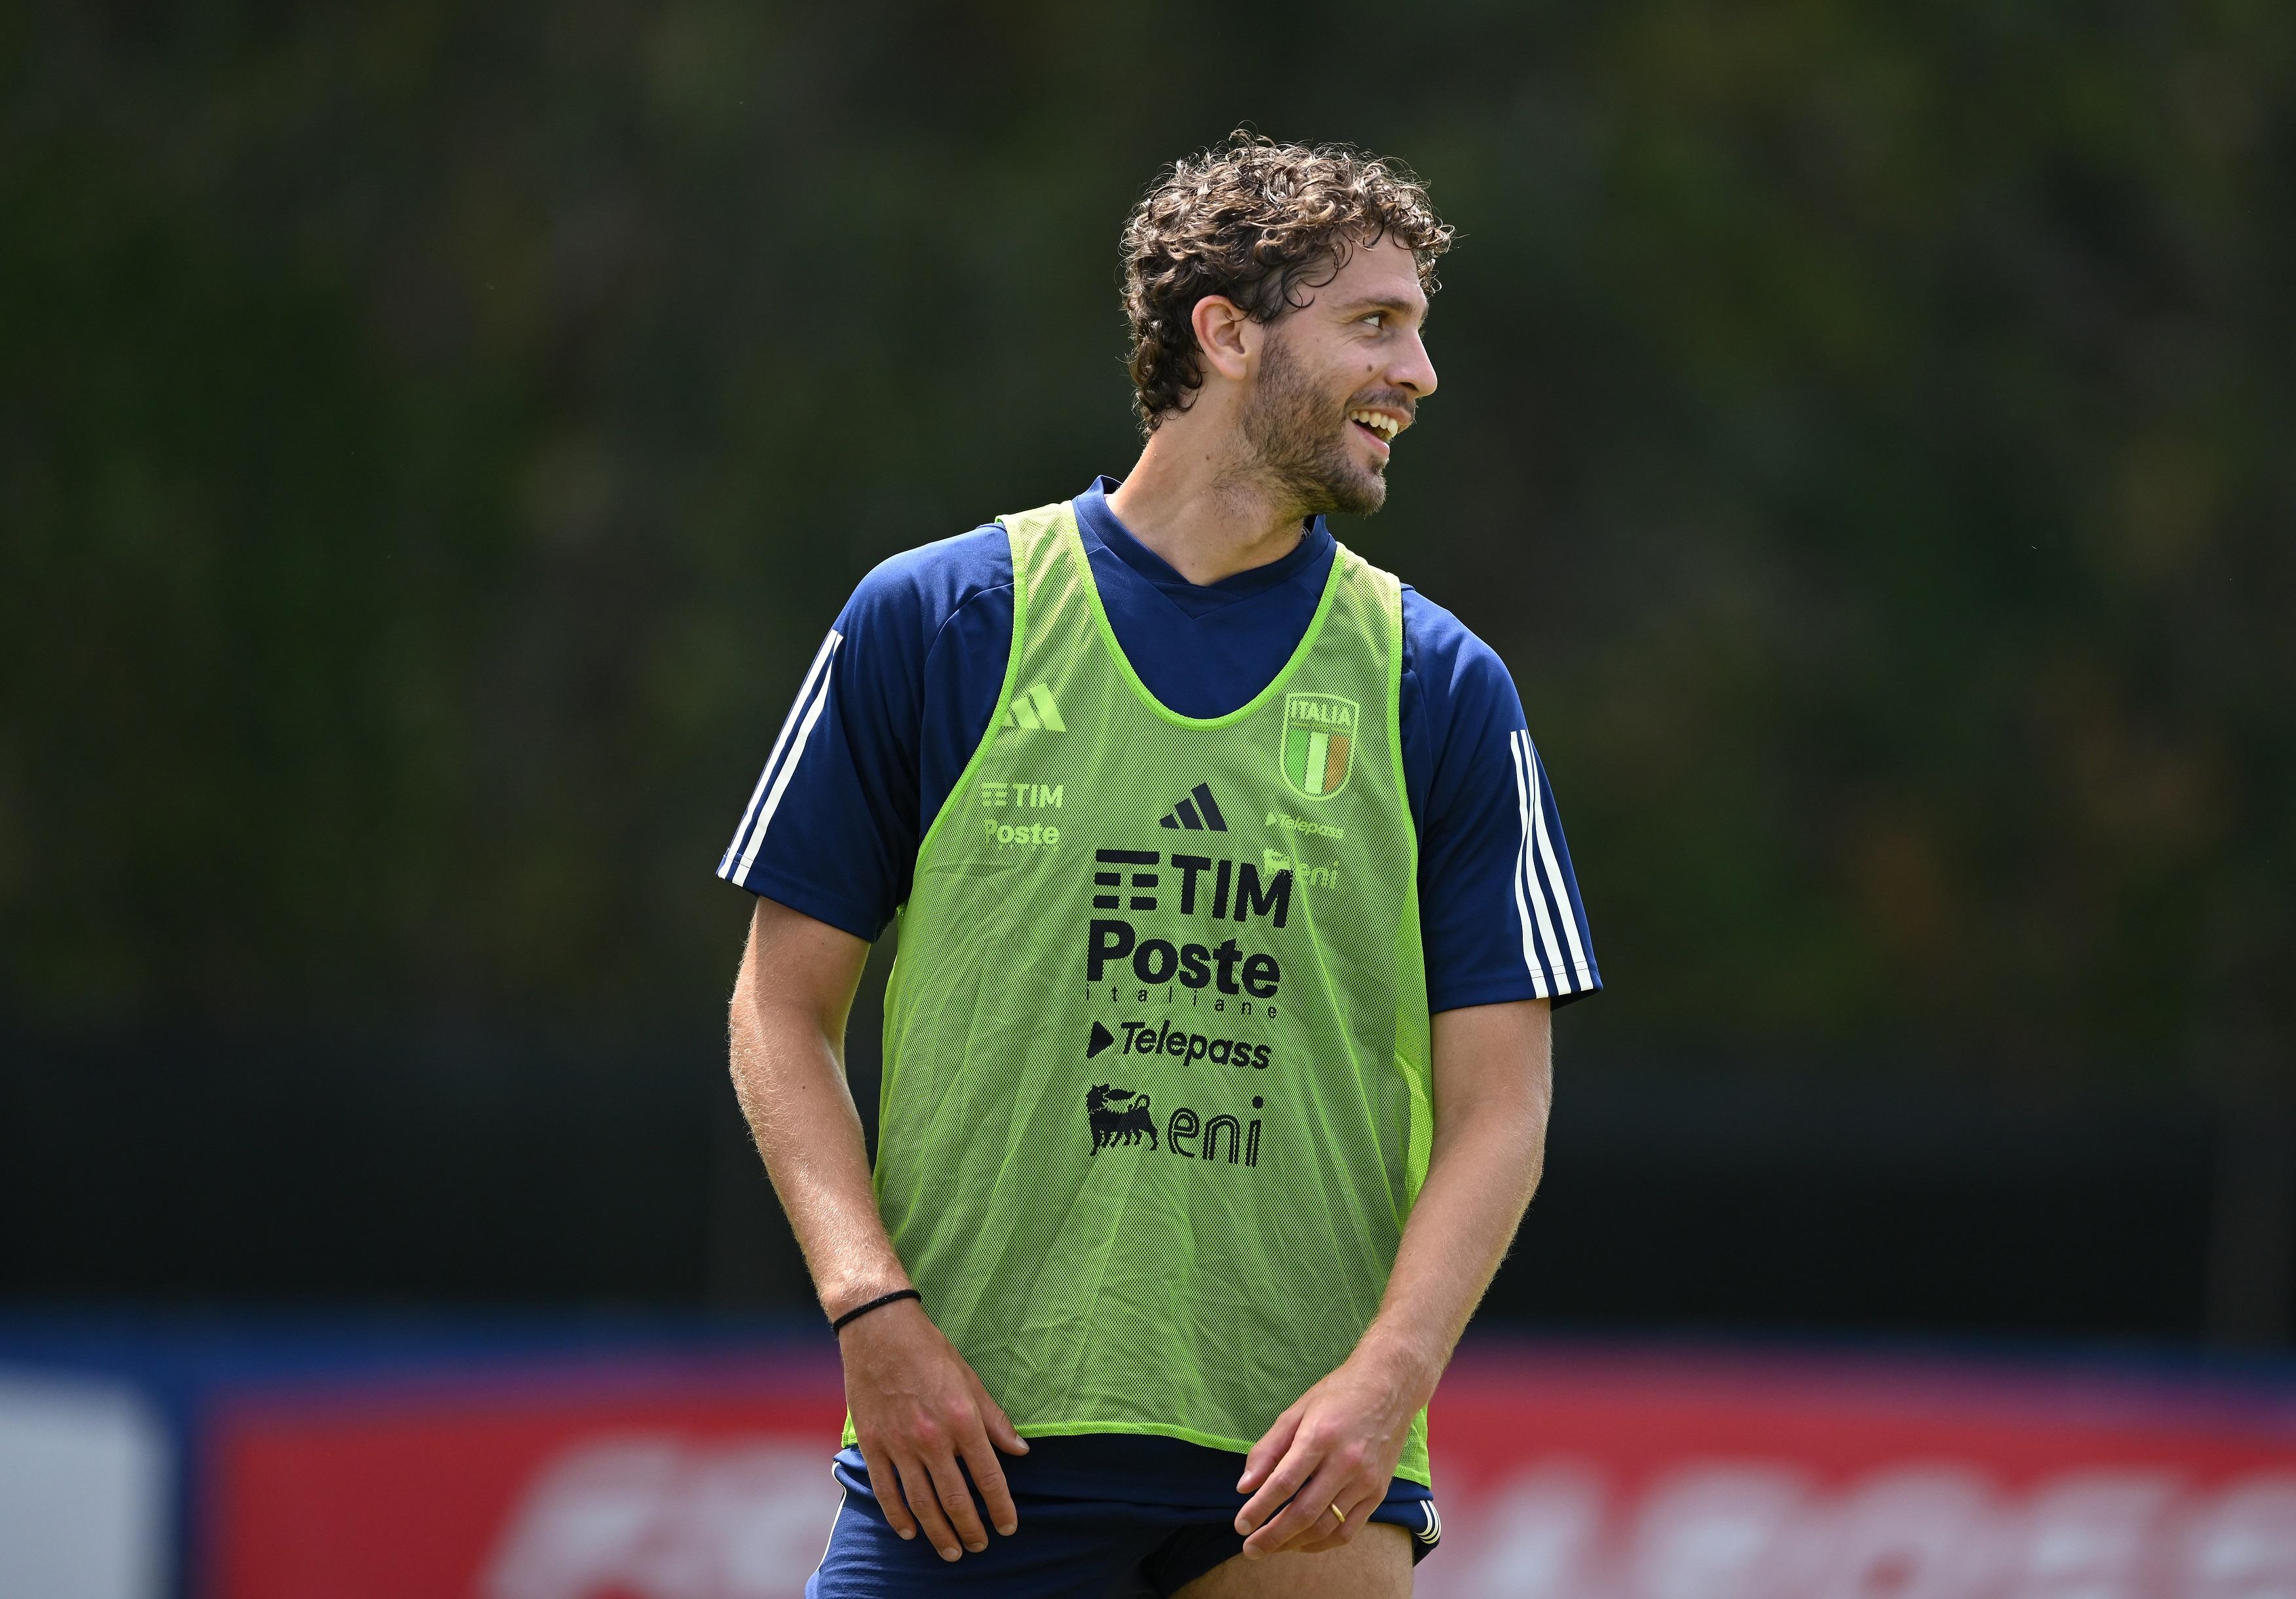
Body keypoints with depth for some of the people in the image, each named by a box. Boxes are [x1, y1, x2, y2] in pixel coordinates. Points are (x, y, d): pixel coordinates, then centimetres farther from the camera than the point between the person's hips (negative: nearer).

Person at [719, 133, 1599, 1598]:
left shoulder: (1439, 689, 7)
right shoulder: (927, 625, 3)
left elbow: (1497, 1102, 4)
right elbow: (786, 1011, 6)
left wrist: (1386, 1379, -12)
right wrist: (877, 1313, -8)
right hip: (973, 1448, -1)